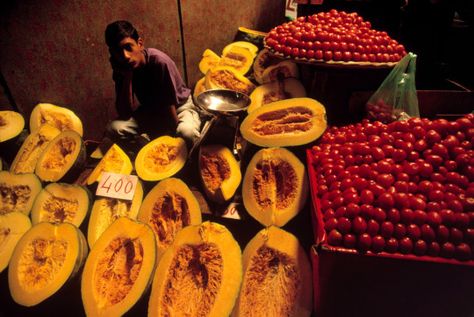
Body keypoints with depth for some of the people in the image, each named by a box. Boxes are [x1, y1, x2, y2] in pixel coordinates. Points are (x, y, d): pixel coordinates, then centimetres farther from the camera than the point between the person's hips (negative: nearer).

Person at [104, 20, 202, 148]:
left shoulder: (160, 62, -29)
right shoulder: (120, 67, -15)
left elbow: (169, 106, -21)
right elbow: (124, 115, -21)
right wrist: (127, 77, -28)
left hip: (180, 107, -3)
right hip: (150, 111, 4)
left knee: (187, 132, -38)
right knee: (114, 128, -21)